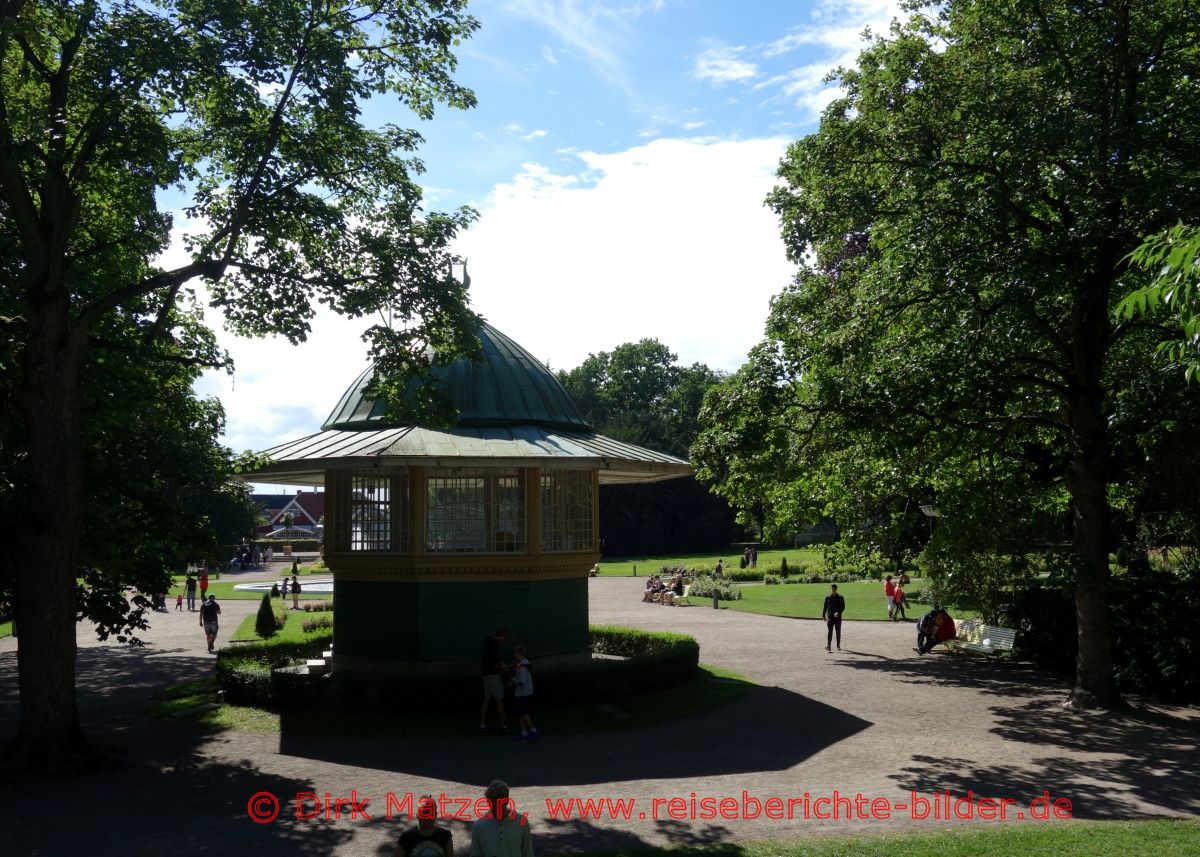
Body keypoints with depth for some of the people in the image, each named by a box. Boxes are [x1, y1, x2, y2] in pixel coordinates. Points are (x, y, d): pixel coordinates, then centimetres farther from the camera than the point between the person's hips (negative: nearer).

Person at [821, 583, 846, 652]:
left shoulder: (840, 598, 1)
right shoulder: (828, 598, 6)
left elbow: (843, 607, -3)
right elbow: (825, 607, 11)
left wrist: (838, 613, -19)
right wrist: (823, 615, 9)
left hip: (838, 617, 0)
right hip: (830, 617, 0)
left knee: (838, 632, 9)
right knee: (830, 632, -10)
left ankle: (838, 646, 22)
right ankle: (828, 646, -18)